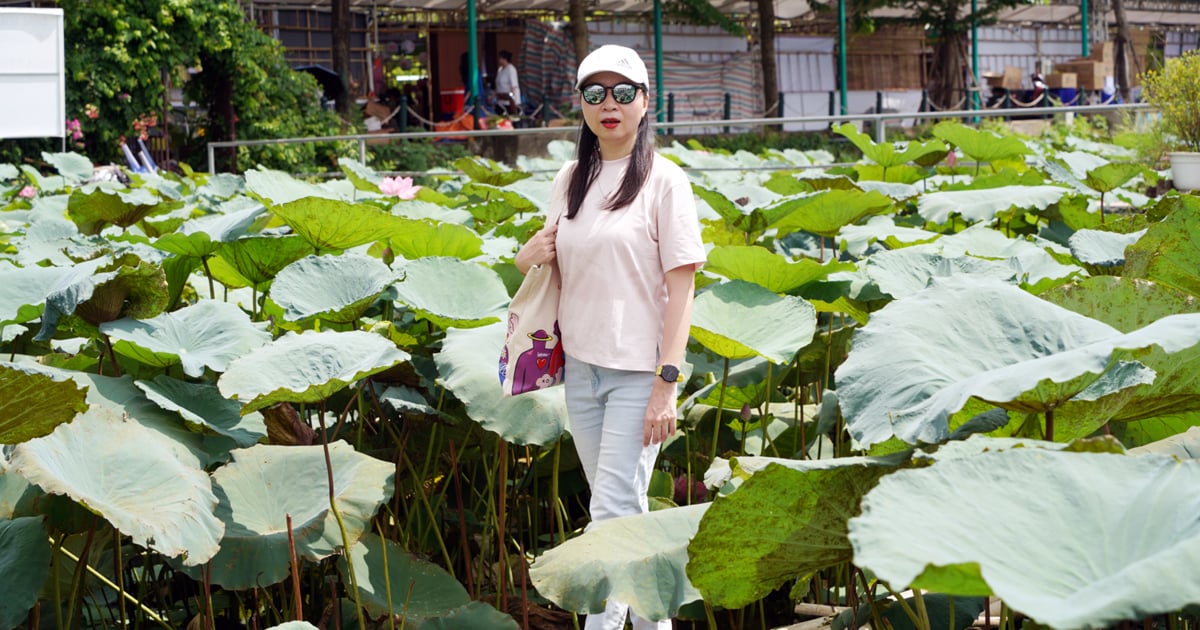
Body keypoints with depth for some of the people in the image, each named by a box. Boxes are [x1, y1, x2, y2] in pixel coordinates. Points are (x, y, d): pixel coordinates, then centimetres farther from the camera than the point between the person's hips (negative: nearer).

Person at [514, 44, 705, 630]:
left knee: (613, 510, -10)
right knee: (622, 507, 14)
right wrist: (528, 256, -1)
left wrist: (667, 383, -17)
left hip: (639, 371, -6)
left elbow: (681, 286, -11)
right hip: (580, 364, 6)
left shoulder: (663, 180, -8)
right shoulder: (570, 179, 10)